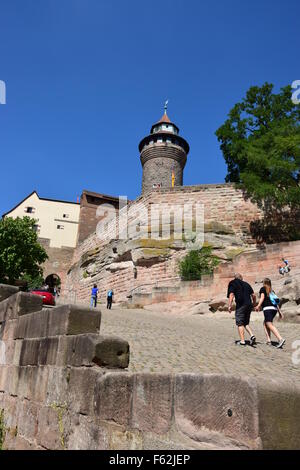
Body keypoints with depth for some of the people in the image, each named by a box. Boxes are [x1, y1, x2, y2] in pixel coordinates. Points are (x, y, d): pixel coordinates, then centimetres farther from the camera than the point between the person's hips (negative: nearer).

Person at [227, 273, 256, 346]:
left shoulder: (233, 284, 3)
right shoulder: (246, 284, 18)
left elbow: (231, 295, -10)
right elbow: (253, 295, 16)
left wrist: (229, 305, -13)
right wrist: (253, 304, 28)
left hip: (240, 306, -5)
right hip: (249, 305, 5)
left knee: (240, 323, 3)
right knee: (246, 323, 17)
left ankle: (242, 341, 0)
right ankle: (252, 336, -1)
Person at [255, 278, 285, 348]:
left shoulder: (263, 289, 9)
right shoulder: (272, 291, 25)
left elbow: (262, 297, -6)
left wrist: (258, 306, -16)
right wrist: (279, 311, 24)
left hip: (267, 308, -7)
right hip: (274, 309, 7)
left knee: (269, 325, -14)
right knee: (265, 323, 17)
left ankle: (280, 339, -30)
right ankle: (268, 340, 7)